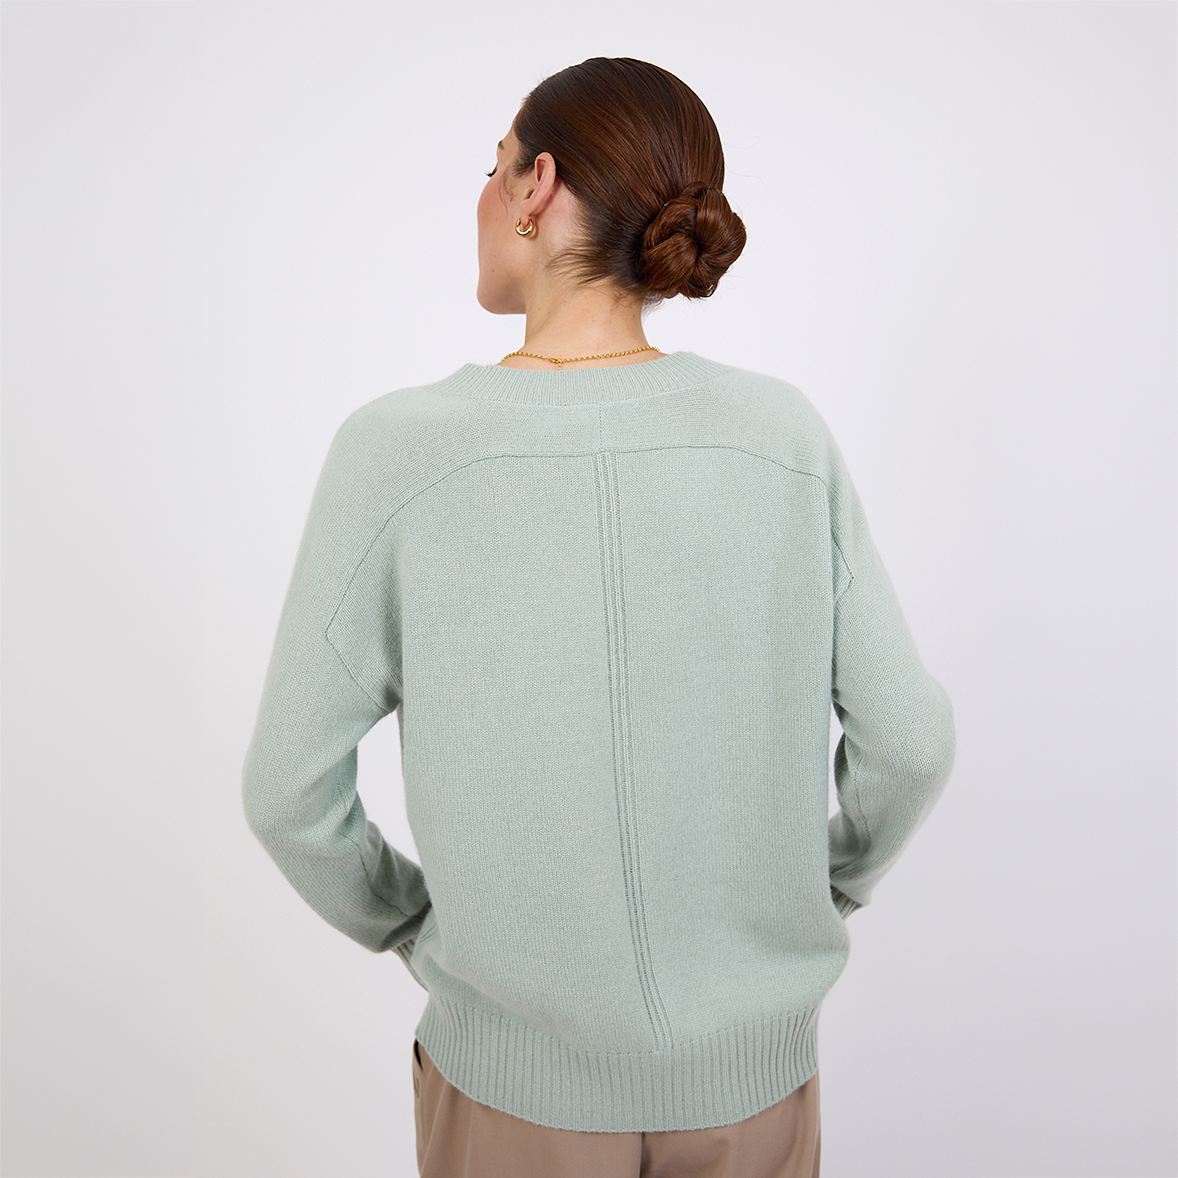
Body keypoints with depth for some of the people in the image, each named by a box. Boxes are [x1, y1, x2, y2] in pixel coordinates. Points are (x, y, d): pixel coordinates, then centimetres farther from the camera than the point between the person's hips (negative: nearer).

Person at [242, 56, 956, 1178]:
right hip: (756, 1072, 2)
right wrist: (826, 890, 10)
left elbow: (290, 789, -12)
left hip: (513, 1080, -1)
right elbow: (908, 739, -8)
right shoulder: (786, 435, -13)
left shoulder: (394, 450, -18)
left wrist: (412, 926, 6)